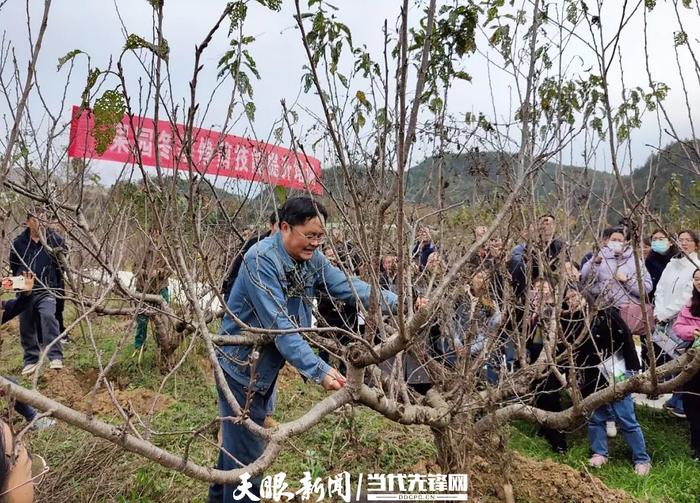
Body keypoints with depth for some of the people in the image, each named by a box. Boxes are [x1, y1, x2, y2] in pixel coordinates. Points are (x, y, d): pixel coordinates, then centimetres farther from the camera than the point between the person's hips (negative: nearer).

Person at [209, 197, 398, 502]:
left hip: (267, 366, 8)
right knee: (246, 450, 0)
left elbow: (347, 286, -8)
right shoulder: (261, 260, -28)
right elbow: (279, 326, -34)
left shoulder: (311, 258, -4)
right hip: (241, 366, -8)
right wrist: (319, 371, -40)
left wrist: (399, 302, -18)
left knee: (238, 440, 25)